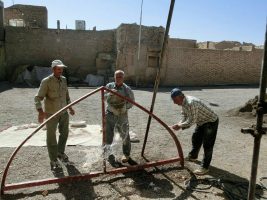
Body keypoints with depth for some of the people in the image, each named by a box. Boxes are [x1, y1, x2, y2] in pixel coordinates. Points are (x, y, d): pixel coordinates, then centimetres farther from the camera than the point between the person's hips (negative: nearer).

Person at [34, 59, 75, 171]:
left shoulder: (64, 80, 4)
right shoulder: (46, 81, -14)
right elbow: (38, 97, -16)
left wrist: (70, 107, 17)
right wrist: (40, 111, -30)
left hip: (64, 112, 6)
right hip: (51, 113, -6)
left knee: (64, 133, 18)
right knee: (51, 137, 3)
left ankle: (60, 153, 40)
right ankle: (53, 160, 17)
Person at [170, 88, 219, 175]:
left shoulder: (191, 103, -35)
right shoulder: (183, 102, -4)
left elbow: (192, 121, -32)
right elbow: (184, 116, 3)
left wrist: (179, 125, -23)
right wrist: (179, 124, -14)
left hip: (211, 122, -10)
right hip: (201, 122, 10)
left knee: (207, 145, -4)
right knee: (195, 139, 22)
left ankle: (205, 167, 7)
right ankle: (193, 156, 43)